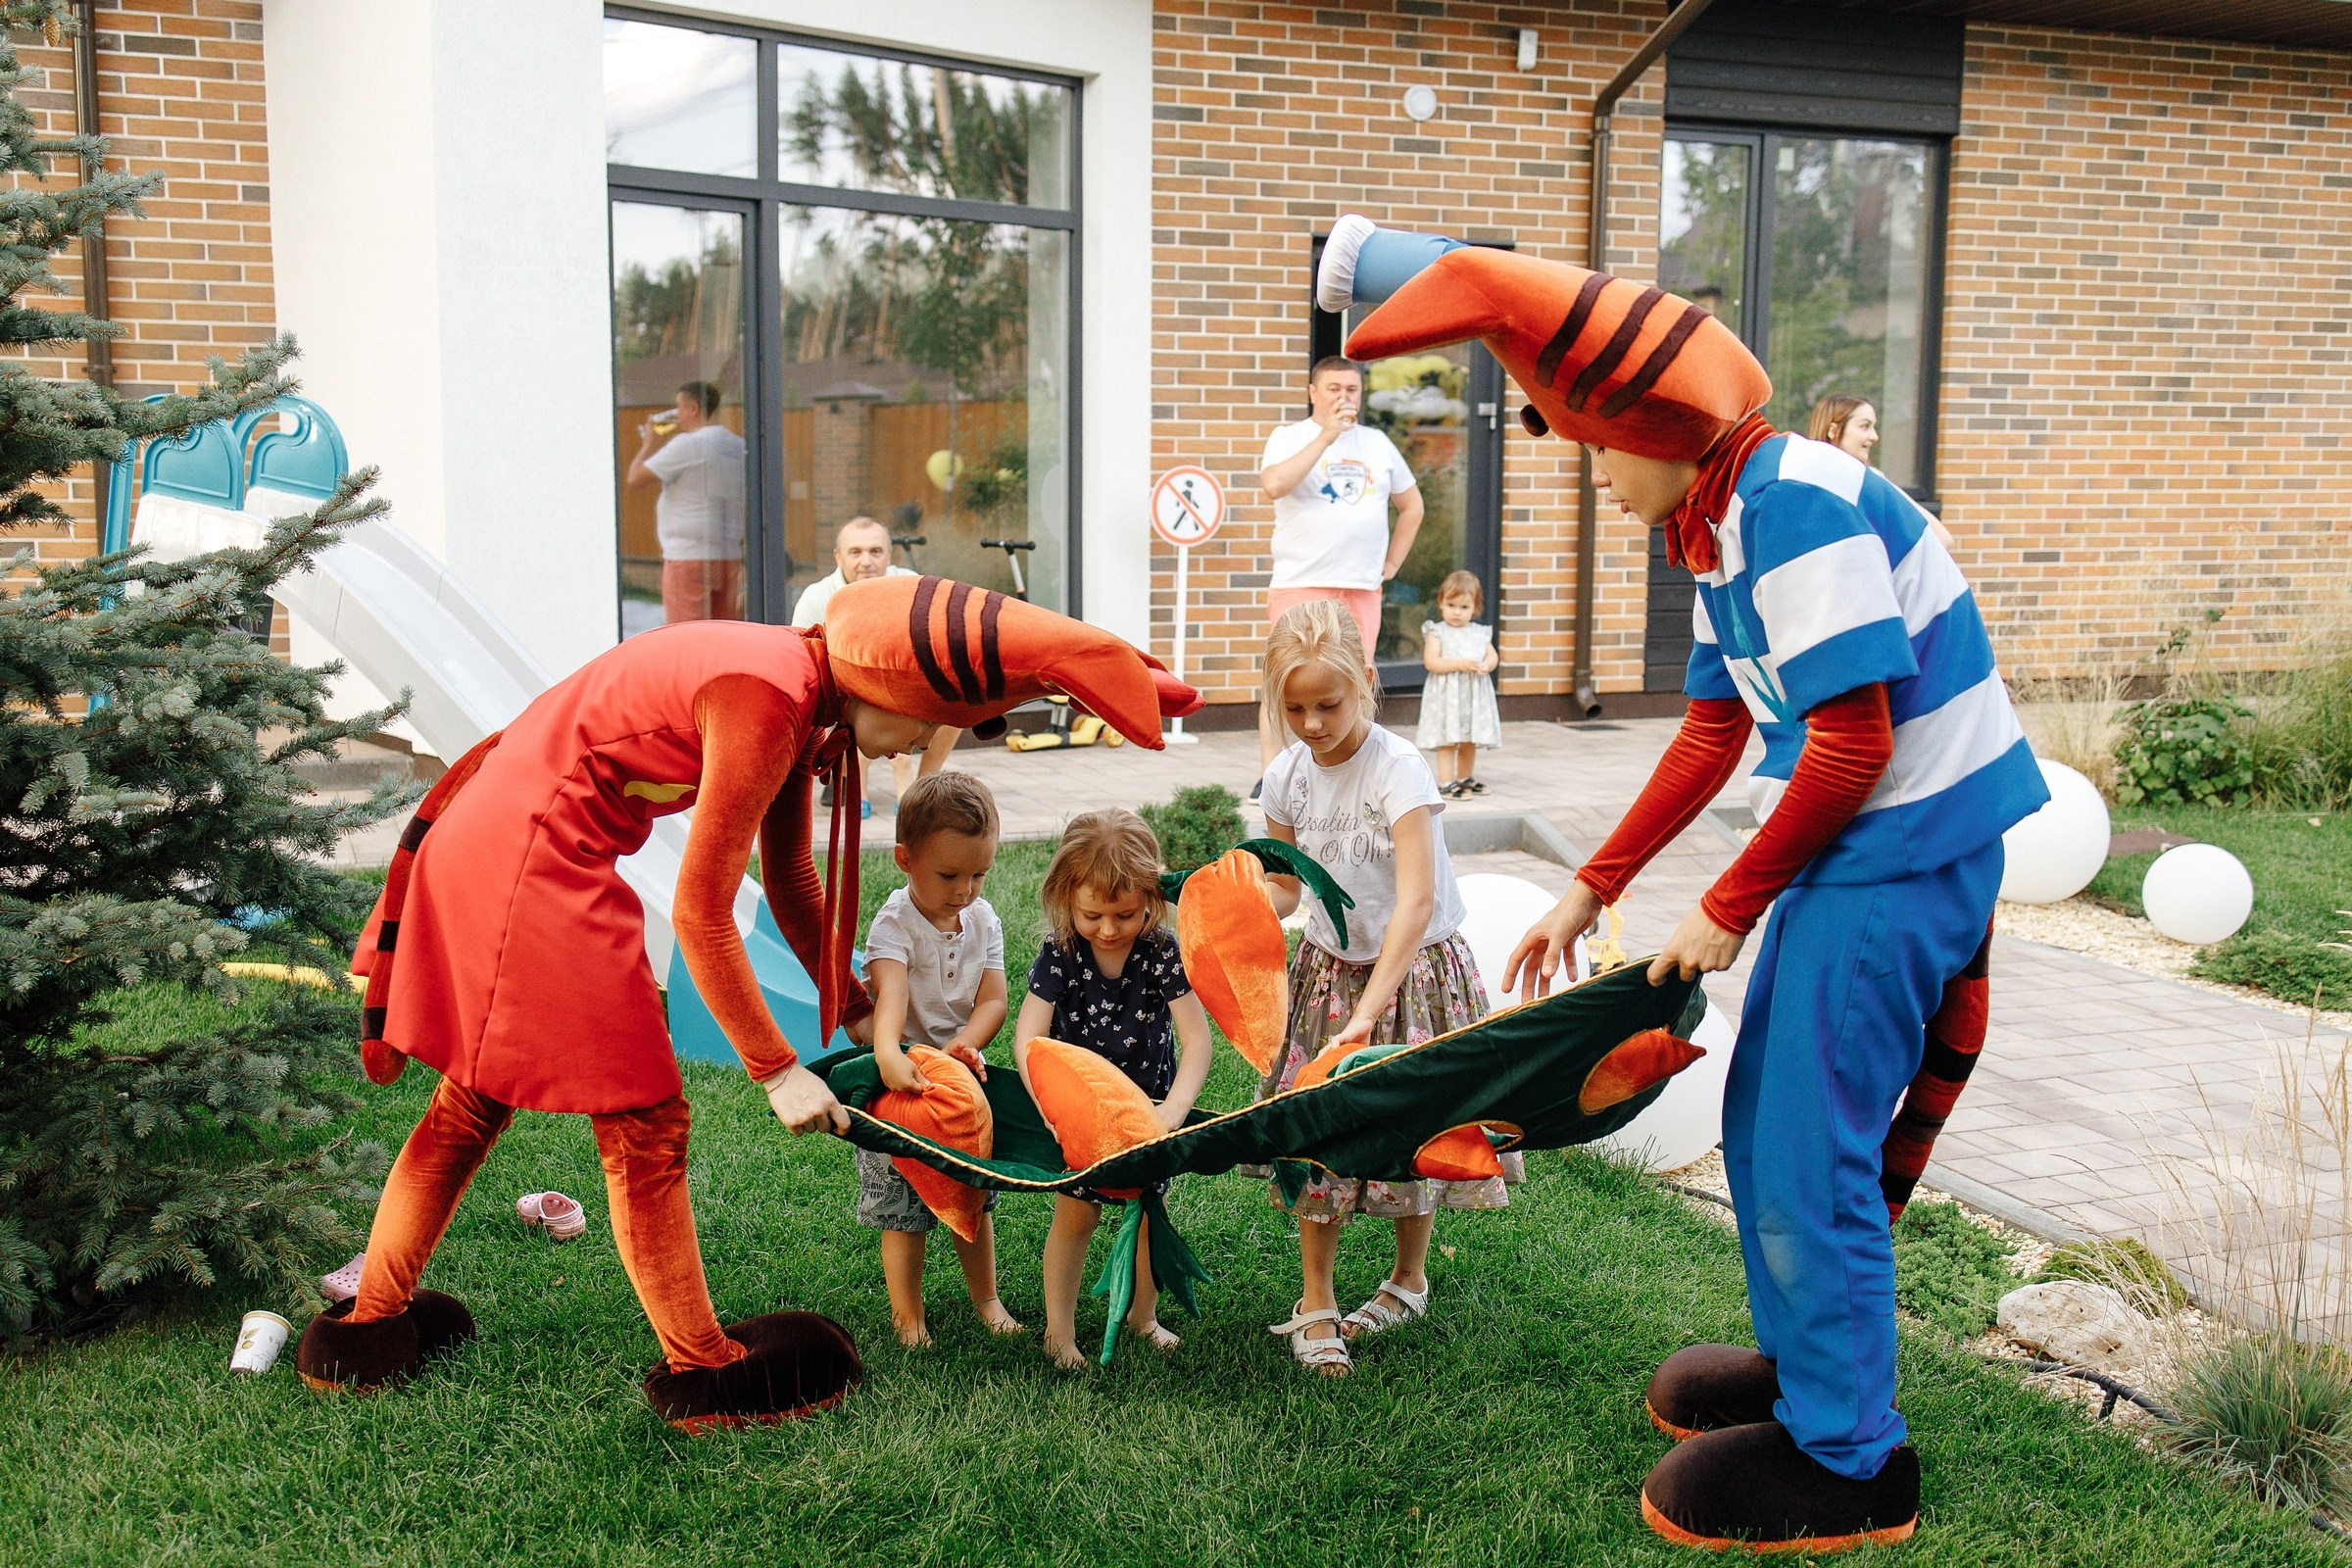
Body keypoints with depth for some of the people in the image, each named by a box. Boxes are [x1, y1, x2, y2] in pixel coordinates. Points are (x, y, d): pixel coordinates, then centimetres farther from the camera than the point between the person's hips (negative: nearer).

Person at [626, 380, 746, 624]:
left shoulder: (688, 444, -11)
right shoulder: (740, 447, 12)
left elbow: (636, 476, -7)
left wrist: (650, 443, 10)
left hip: (689, 559, -7)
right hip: (729, 558, 7)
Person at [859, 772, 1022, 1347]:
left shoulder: (984, 920, -2)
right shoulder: (895, 922, -20)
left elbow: (993, 999, -7)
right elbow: (890, 993, -37)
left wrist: (965, 1045, -28)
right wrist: (888, 1055, -56)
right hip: (902, 1081, -5)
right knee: (904, 1209, 2)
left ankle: (986, 1299, 34)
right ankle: (907, 1316, 19)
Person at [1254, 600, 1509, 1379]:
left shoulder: (1398, 768, -23)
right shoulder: (1286, 778, -6)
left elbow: (1416, 901, -30)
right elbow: (1285, 885, 7)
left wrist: (1367, 1013, -38)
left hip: (1415, 967, -4)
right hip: (1327, 967, 4)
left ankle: (1409, 1280, 31)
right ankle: (1315, 1305, 13)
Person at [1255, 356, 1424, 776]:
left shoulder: (1377, 443, 15)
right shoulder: (1289, 437, 2)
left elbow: (1412, 505, 24)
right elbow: (1274, 485, -20)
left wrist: (1392, 562, 14)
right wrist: (1326, 436, -17)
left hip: (1363, 588, 4)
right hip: (1301, 584, -4)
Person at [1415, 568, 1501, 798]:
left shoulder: (1480, 633, 11)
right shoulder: (1437, 632, -4)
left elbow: (1493, 656, 8)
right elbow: (1431, 661, -14)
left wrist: (1485, 666, -16)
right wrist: (1459, 664, -23)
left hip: (1475, 695, 5)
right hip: (1447, 695, -5)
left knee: (1470, 741, 14)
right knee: (1448, 741, -7)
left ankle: (1465, 779, 28)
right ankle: (1446, 783, -4)